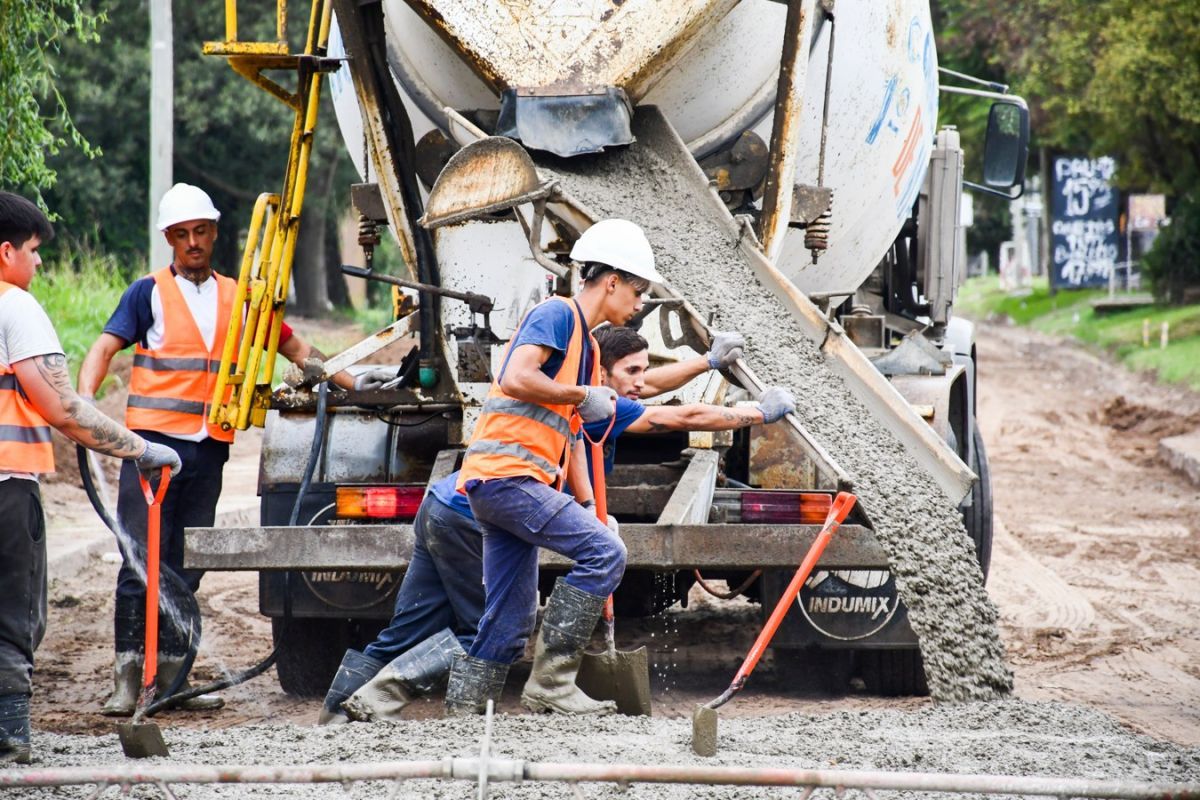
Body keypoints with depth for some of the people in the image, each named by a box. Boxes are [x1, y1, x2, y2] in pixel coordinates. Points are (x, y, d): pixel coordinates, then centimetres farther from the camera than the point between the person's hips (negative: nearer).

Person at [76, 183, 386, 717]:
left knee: (186, 568, 6)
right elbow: (105, 348, -6)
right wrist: (85, 397, -24)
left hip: (208, 448, 4)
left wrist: (350, 381, 14)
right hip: (153, 441, -4)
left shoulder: (237, 297, 15)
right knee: (141, 561, -9)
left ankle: (171, 676, 10)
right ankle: (127, 679, -8)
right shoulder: (149, 293, 4)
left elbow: (293, 347, 23)